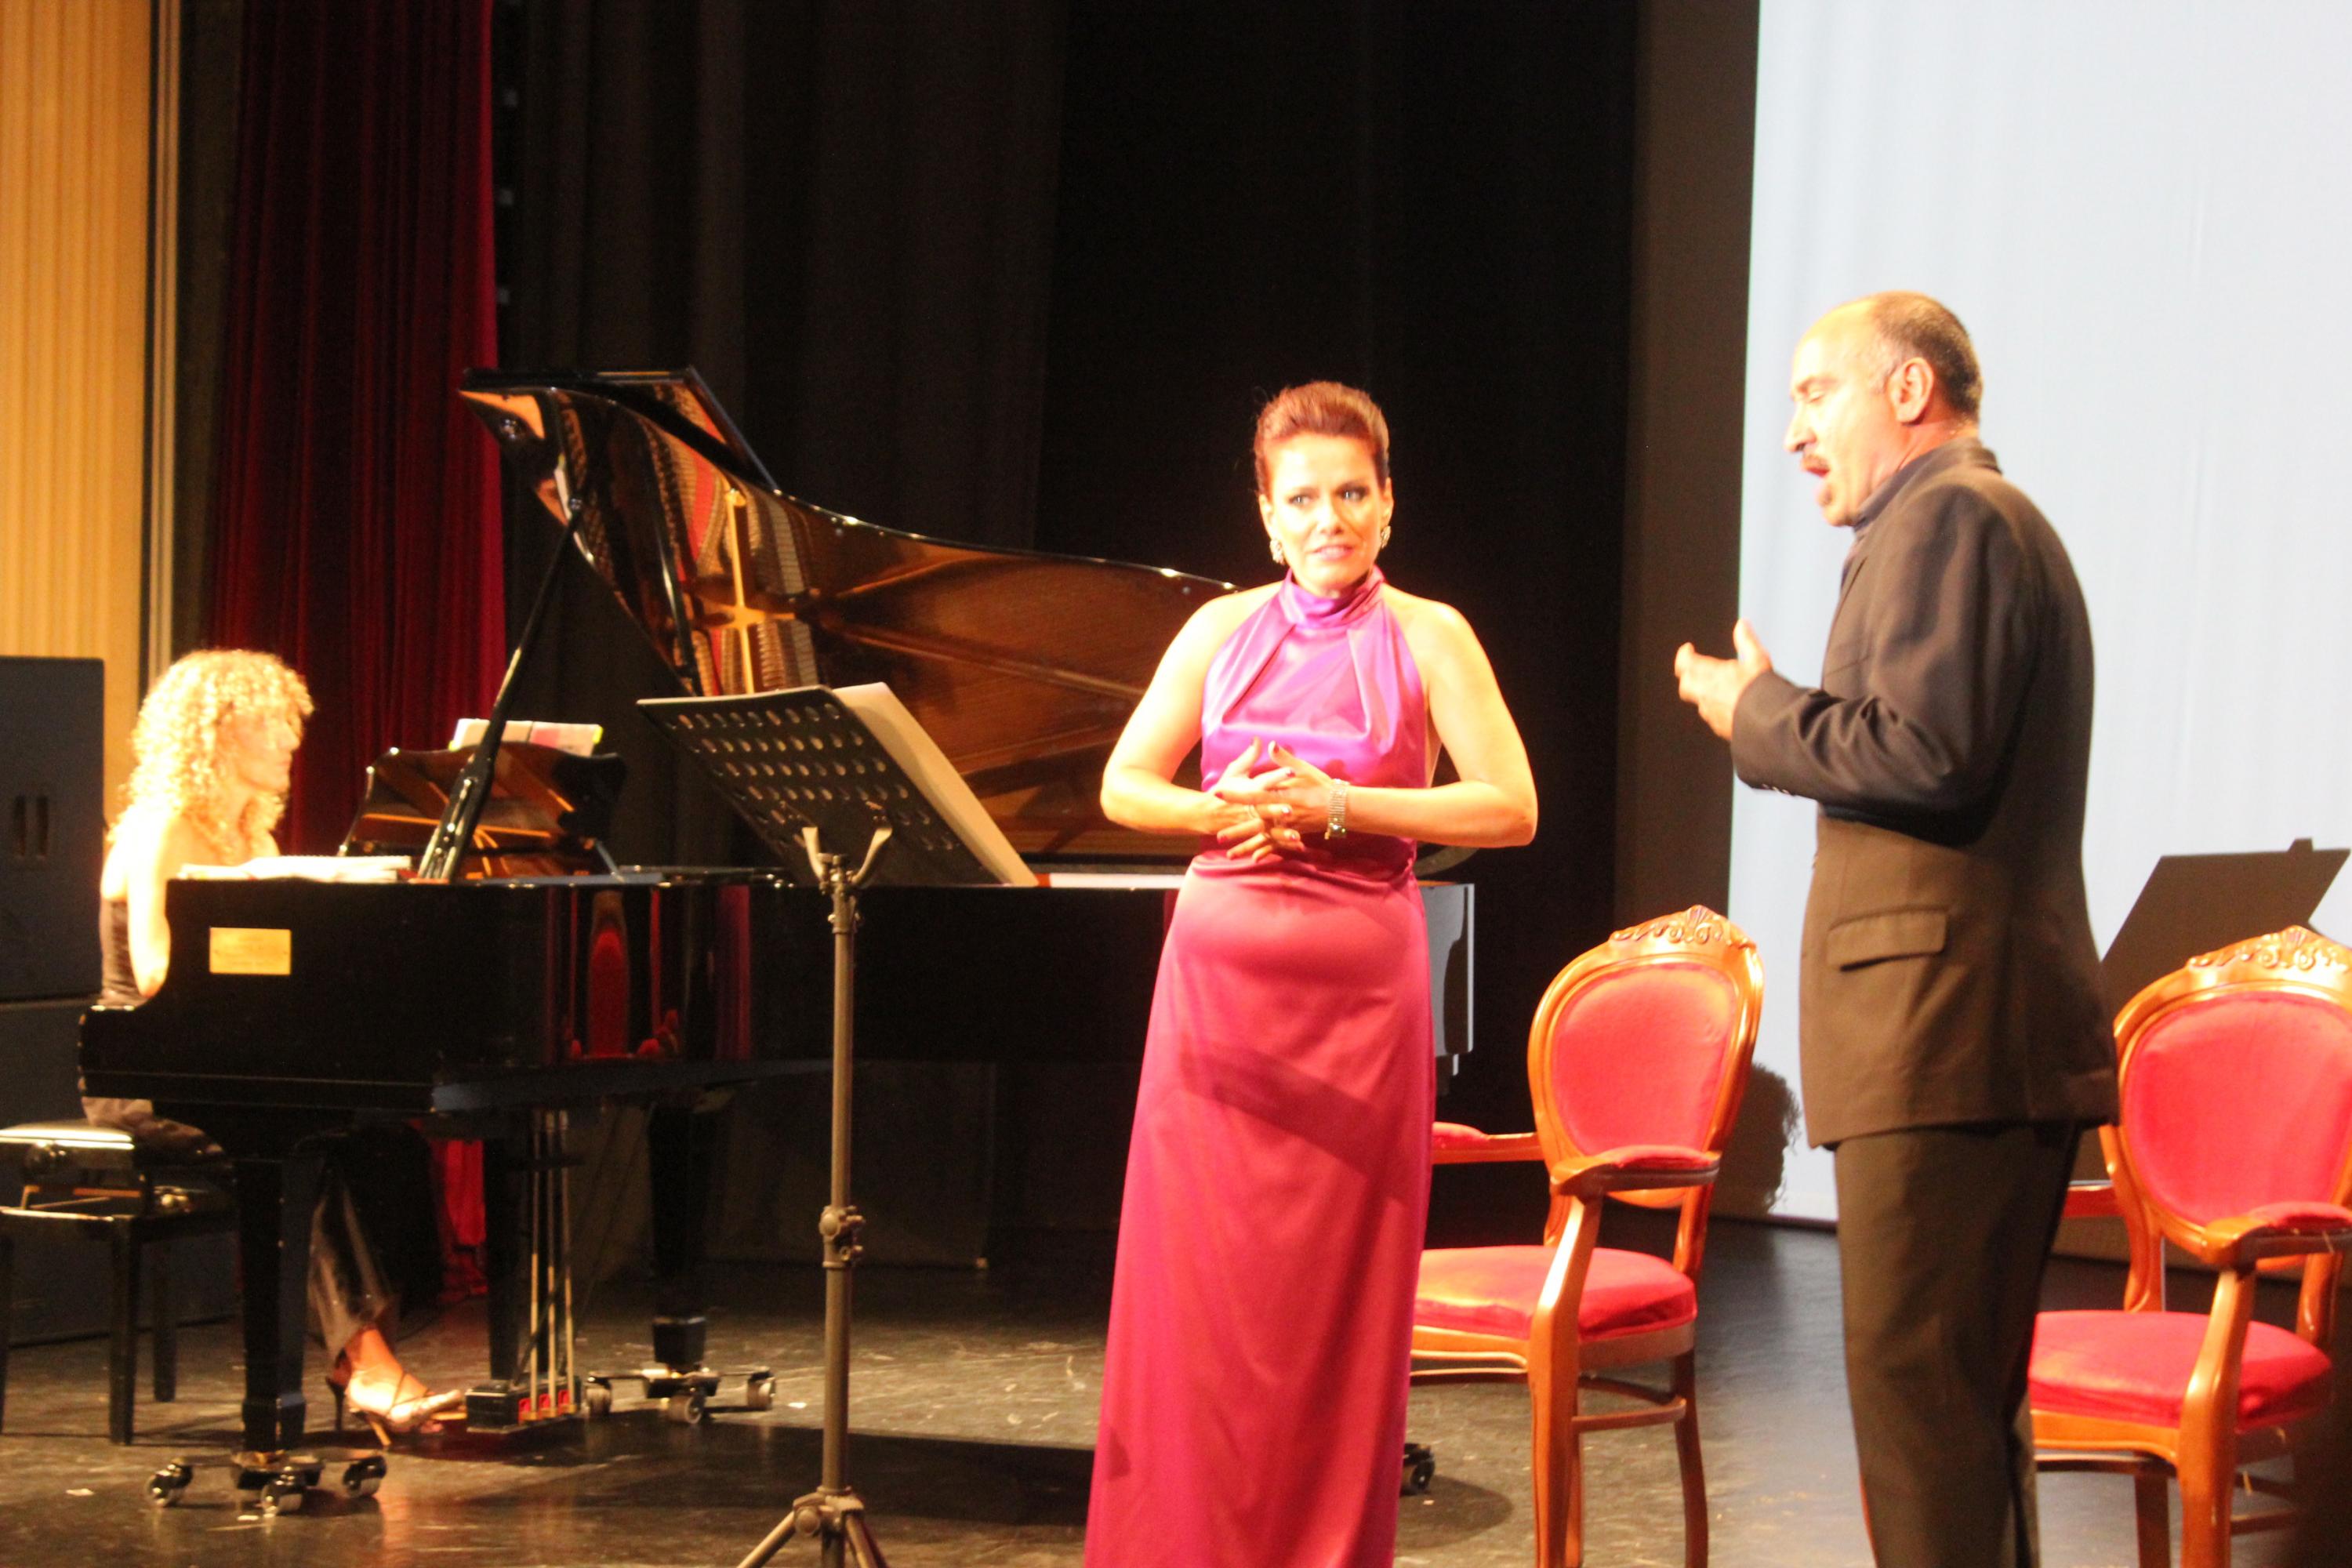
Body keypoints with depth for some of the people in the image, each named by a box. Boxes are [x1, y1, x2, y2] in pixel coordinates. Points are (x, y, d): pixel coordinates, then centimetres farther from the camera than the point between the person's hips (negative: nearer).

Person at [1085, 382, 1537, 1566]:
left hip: (1354, 985, -2)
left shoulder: (1425, 637, 2)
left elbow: (1510, 807, -7)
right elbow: (1123, 788, 9)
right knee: (1196, 1279, 1)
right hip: (1218, 971, 2)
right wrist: (1222, 811, -10)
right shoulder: (1224, 631, 9)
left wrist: (1338, 806, -13)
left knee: (1335, 1288, 2)